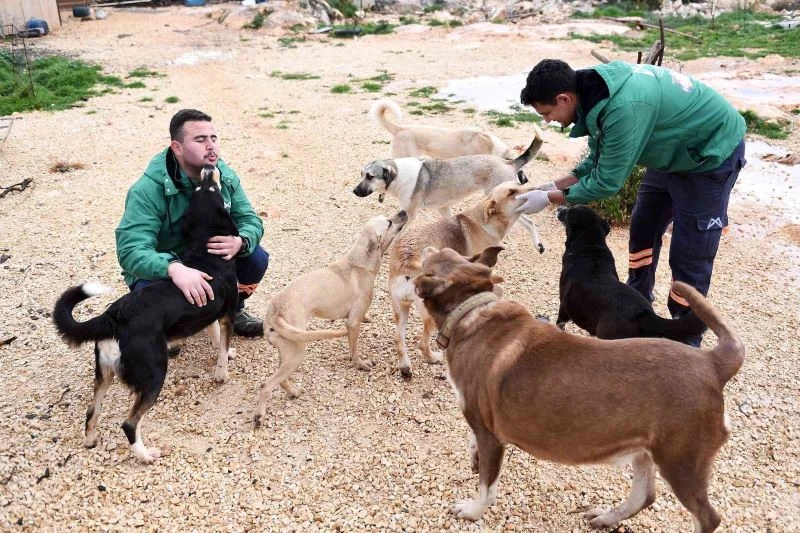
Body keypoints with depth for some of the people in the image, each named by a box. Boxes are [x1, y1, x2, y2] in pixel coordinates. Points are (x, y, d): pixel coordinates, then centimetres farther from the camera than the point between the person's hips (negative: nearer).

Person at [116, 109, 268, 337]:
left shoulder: (224, 175, -12)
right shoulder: (148, 190, -30)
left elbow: (249, 219, -9)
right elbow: (131, 250, -38)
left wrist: (240, 242, -35)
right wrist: (174, 268, -59)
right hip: (160, 269, -4)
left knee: (256, 258, -18)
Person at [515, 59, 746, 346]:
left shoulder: (623, 108, -38)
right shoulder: (596, 89, -10)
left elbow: (607, 181, -27)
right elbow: (599, 160, 3)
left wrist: (549, 198, -18)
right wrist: (555, 184, -5)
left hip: (712, 152, -9)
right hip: (674, 149, 9)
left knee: (689, 257, -3)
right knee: (643, 230, 17)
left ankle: (684, 343, 14)